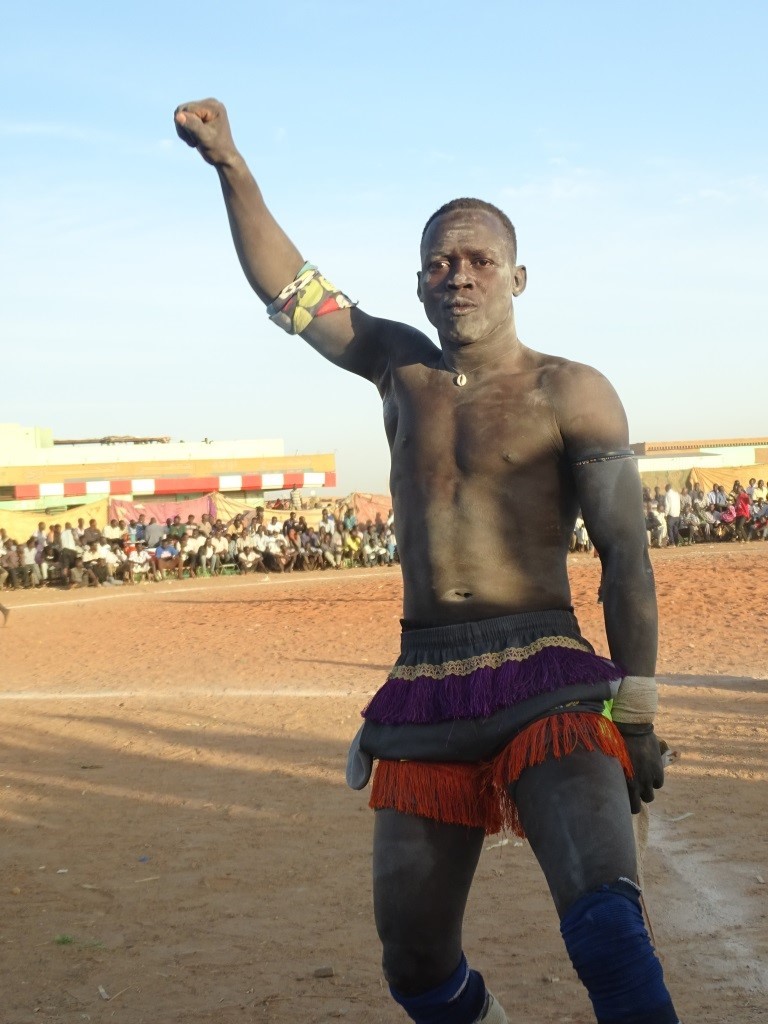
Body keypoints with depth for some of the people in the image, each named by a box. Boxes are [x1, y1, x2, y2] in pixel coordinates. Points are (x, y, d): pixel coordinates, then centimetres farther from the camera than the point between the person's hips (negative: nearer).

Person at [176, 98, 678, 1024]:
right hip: (425, 692, 5)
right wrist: (229, 164, 4)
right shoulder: (403, 368, 14)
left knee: (605, 923, -26)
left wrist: (635, 715, -7)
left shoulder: (570, 392, 1)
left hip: (544, 682, -4)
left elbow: (625, 555, -2)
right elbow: (286, 286, 15)